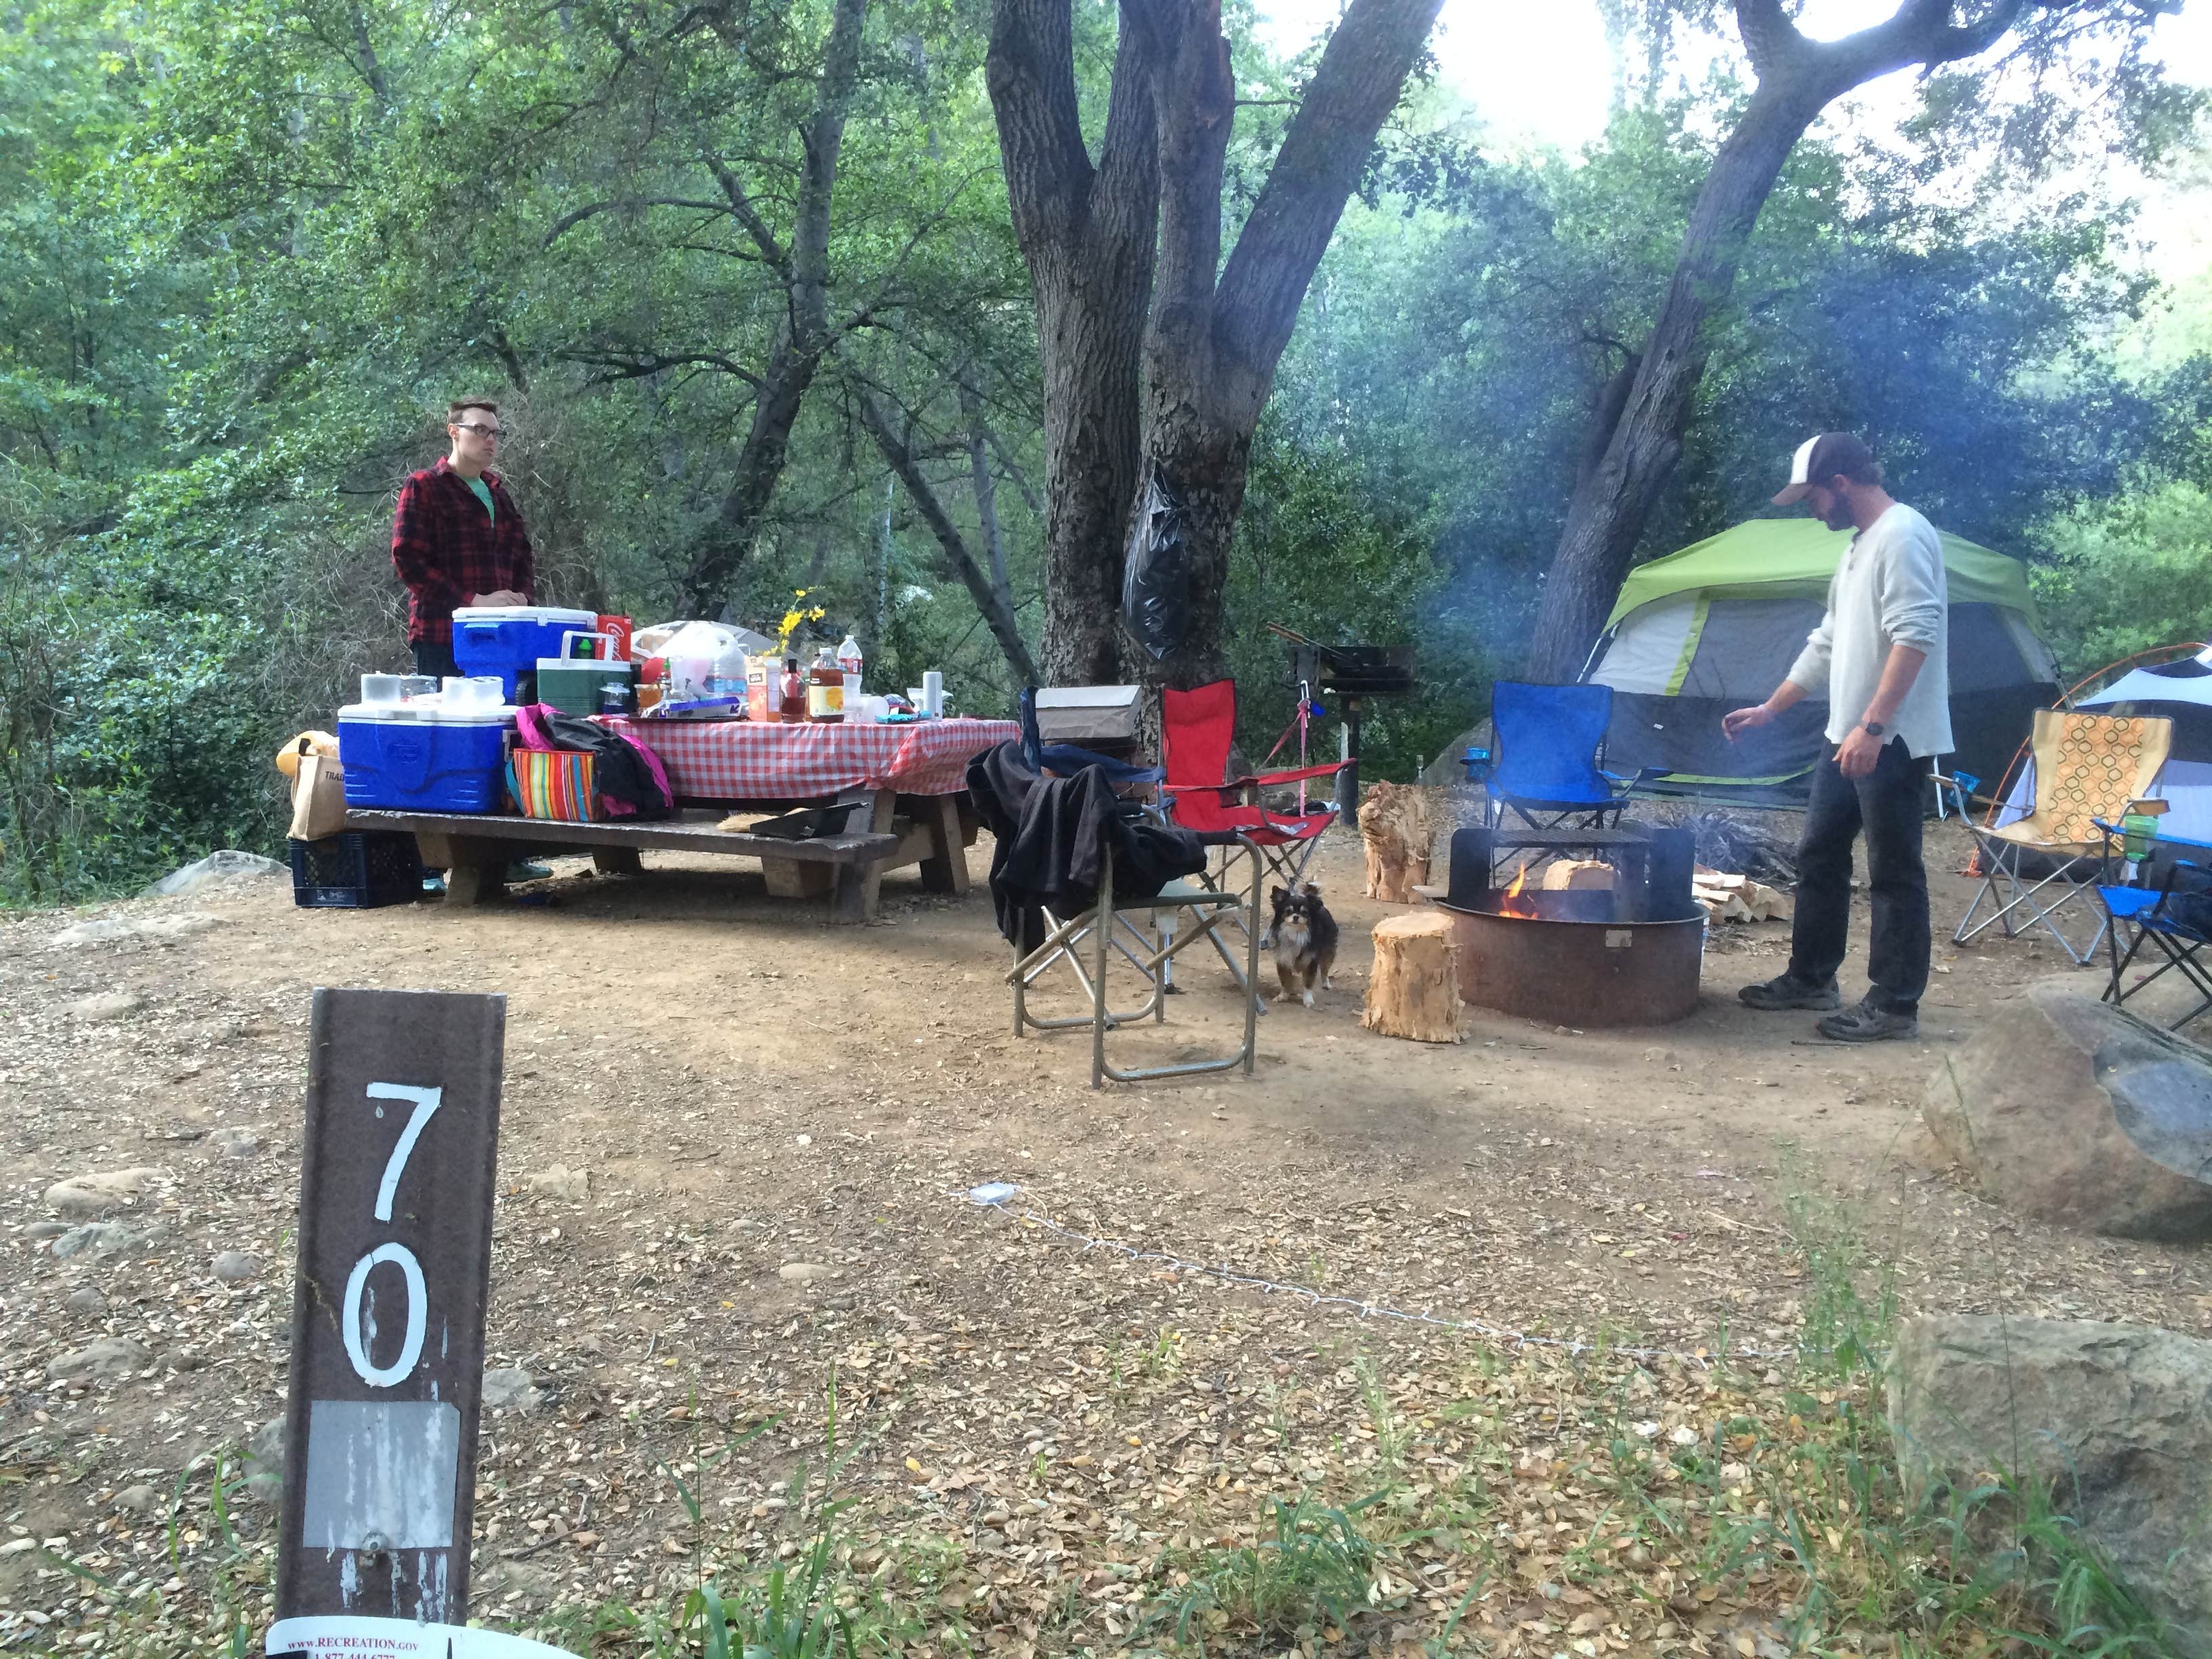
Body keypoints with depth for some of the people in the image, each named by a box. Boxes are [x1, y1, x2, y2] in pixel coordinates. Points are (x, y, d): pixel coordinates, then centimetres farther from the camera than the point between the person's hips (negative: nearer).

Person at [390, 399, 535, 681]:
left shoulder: (499, 495, 24)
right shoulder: (422, 486, 2)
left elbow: (522, 558, 26)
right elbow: (407, 559, -9)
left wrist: (521, 596, 3)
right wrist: (475, 601, -16)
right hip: (442, 636, -6)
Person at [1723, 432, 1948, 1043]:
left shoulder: (1902, 535, -14)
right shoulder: (1860, 546, 18)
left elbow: (1916, 636, -24)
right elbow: (1827, 645, 25)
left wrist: (1872, 727, -28)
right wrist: (1769, 709, 26)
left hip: (1893, 741, -10)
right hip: (1848, 738, 11)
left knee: (1894, 872, -3)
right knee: (1819, 854, 17)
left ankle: (1895, 1005, 4)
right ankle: (1811, 978, 28)